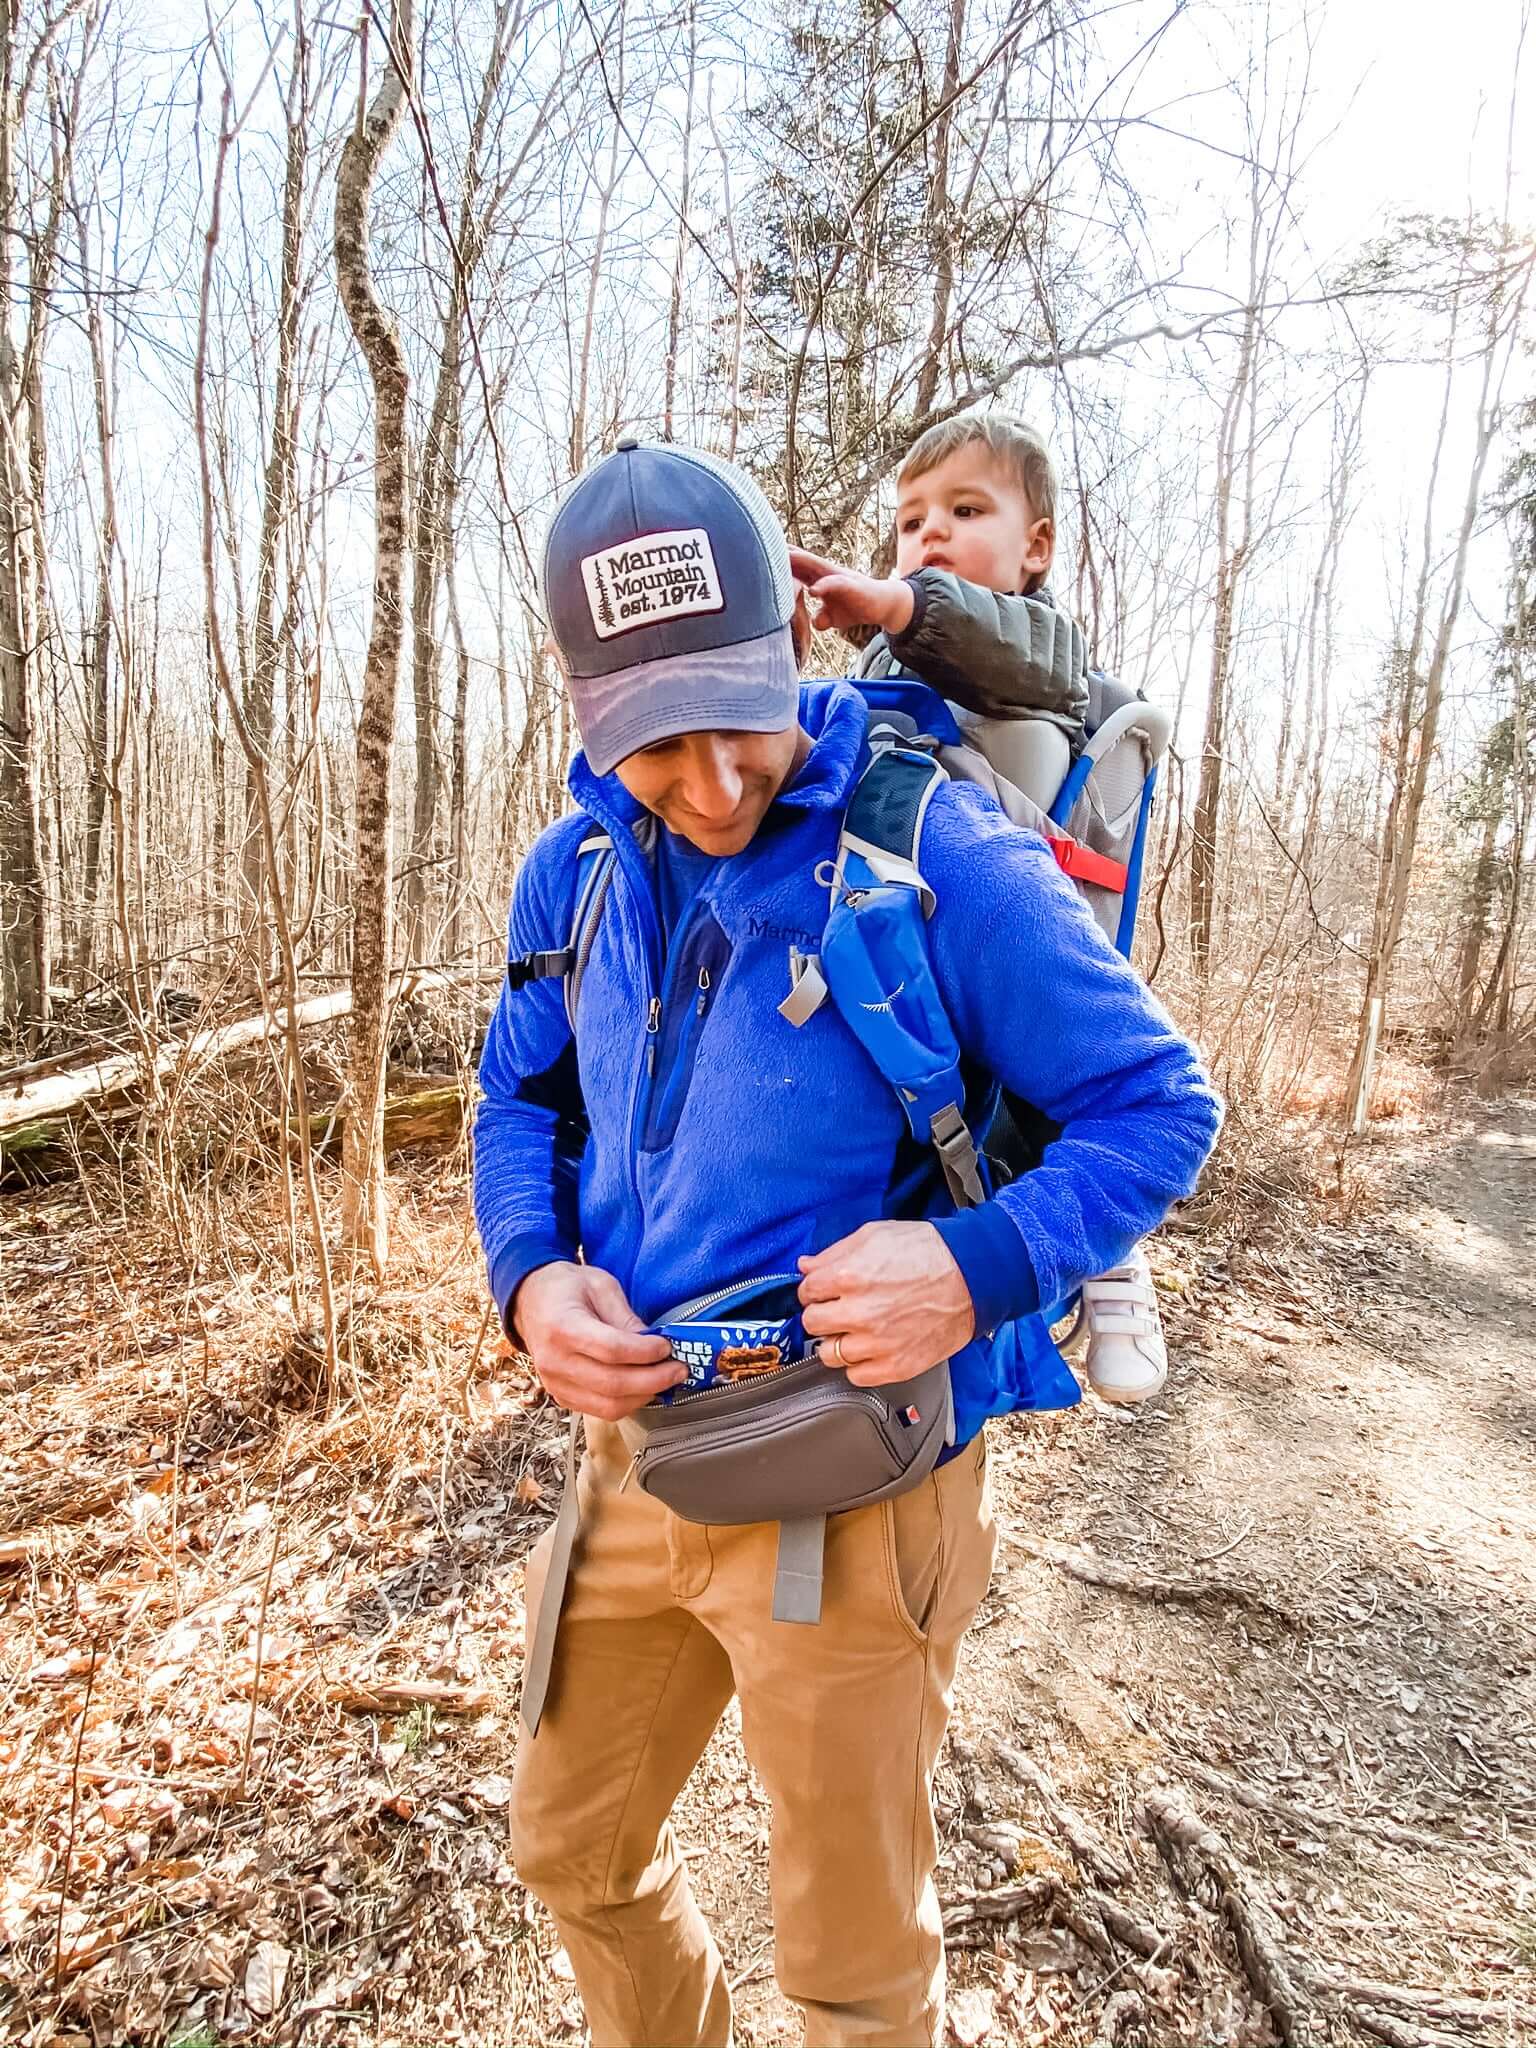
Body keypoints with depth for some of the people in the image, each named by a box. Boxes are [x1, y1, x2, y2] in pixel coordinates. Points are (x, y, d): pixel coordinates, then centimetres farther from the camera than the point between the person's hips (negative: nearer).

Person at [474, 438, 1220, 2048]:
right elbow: (518, 1098, 11)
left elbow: (1159, 1106, -12)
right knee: (571, 1851, 29)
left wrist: (983, 1267, -29)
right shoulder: (579, 867, -1)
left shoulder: (940, 854, -19)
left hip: (846, 1479, -5)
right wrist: (531, 1278, -9)